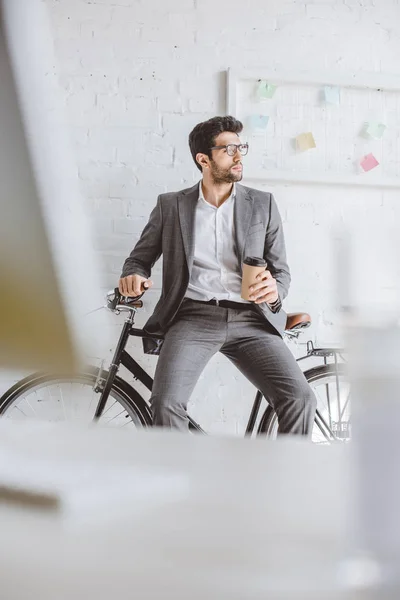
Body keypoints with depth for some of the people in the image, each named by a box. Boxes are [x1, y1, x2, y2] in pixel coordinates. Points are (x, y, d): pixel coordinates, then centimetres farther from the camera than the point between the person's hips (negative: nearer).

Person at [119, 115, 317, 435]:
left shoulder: (263, 204, 14)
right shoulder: (171, 205, 12)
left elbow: (281, 269, 13)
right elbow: (141, 256, 18)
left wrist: (274, 291, -12)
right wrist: (134, 276, -7)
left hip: (249, 320, 1)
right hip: (194, 316, -1)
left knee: (301, 399, -21)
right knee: (166, 403, -27)